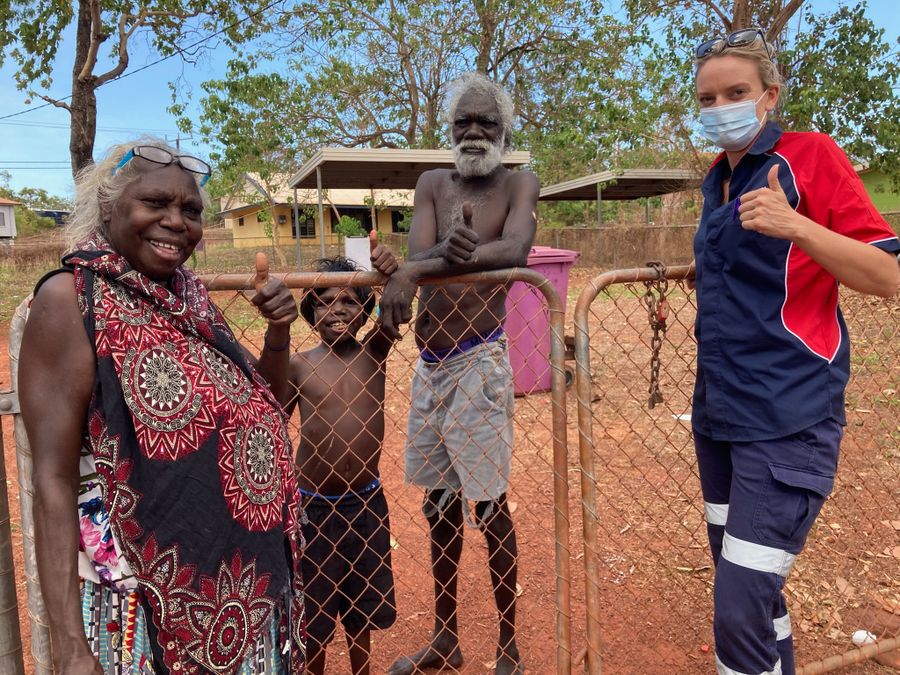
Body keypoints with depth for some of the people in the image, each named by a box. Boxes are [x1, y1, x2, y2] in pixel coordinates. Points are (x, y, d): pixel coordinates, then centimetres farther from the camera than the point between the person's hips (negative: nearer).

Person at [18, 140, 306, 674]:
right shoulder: (71, 300, -13)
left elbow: (256, 406, 15)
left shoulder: (189, 294, 5)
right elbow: (55, 480, -15)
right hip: (151, 596, -6)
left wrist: (278, 331, -4)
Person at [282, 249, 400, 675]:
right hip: (314, 505, -2)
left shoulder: (374, 352, -4)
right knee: (313, 609, 14)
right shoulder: (298, 365, -8)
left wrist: (393, 275, -41)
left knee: (362, 600, 21)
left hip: (366, 501, 2)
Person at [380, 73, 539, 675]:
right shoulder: (433, 184, 11)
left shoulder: (518, 183, -2)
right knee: (439, 503, 14)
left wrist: (419, 268, -31)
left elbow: (515, 249, -23)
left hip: (479, 361, -5)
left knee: (489, 505, 1)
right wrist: (446, 252, -30)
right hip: (429, 362, 6)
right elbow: (418, 256, -6)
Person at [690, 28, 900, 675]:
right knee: (740, 584, 17)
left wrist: (795, 225, -25)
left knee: (741, 608, -11)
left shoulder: (812, 154, -6)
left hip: (787, 419, -7)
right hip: (718, 410, 7)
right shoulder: (717, 176, 13)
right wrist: (706, 264, 11)